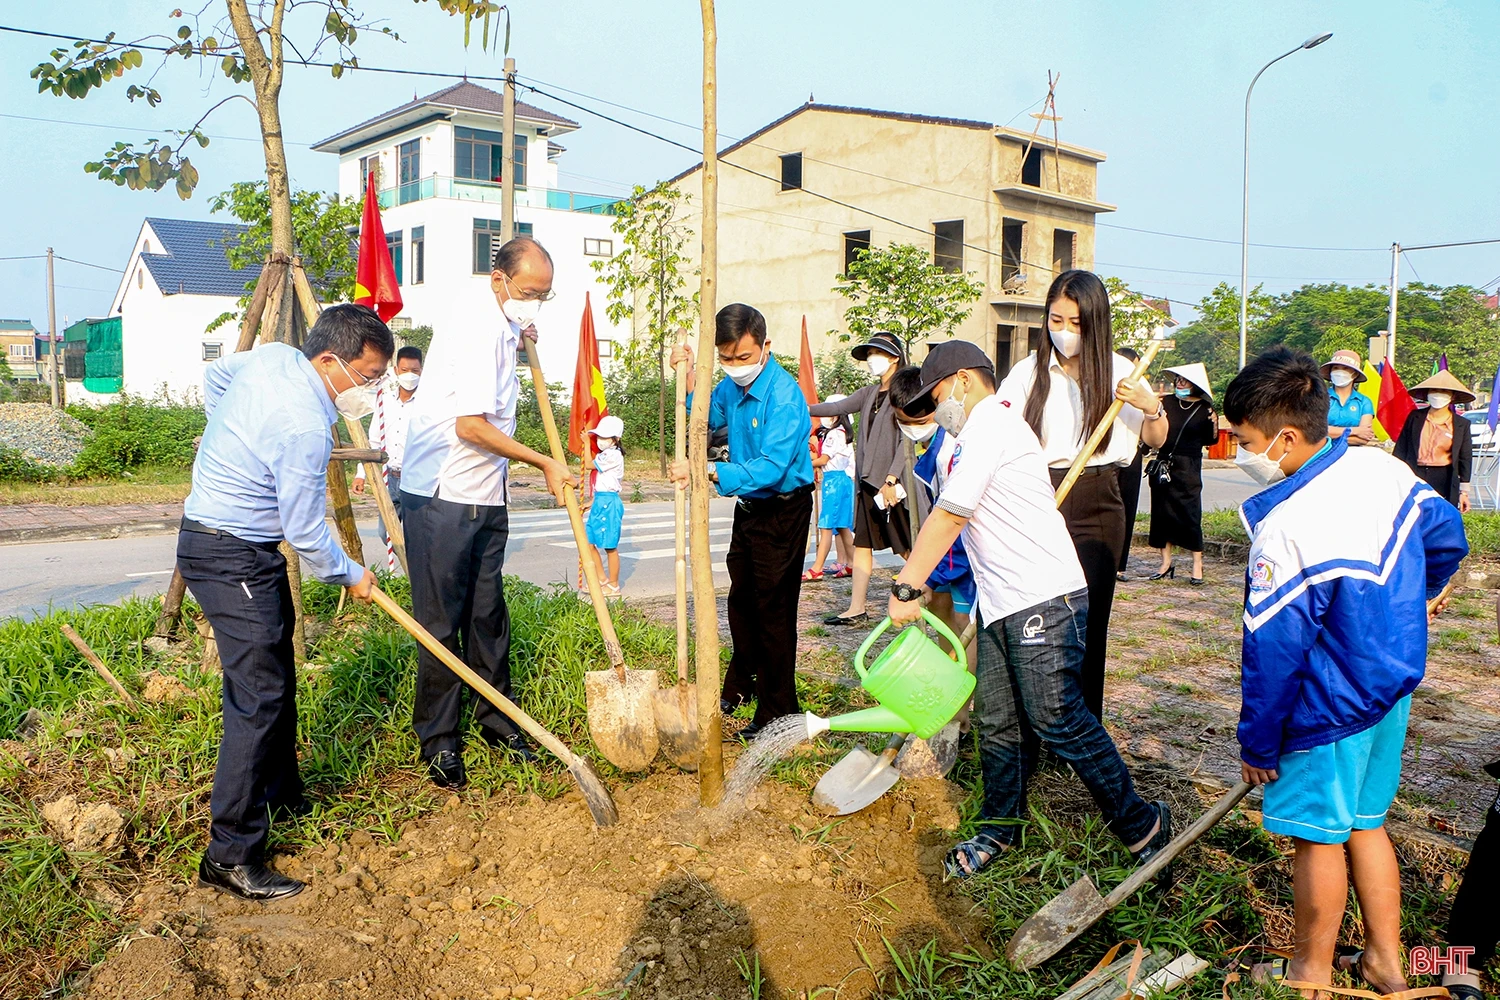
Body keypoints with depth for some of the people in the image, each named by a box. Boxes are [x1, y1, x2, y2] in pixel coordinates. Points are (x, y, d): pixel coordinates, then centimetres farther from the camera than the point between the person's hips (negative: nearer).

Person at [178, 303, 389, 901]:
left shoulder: (273, 356, 0)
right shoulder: (306, 427, -27)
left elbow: (214, 377, 23)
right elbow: (306, 533, -18)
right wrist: (351, 576, -2)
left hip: (211, 529, 10)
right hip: (231, 557, -10)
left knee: (276, 678, 18)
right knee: (258, 698, -11)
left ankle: (280, 795, 33)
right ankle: (231, 856, -7)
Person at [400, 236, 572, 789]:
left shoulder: (502, 329, 13)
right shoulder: (479, 329, -18)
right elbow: (471, 426, -23)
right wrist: (545, 463, -16)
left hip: (485, 497, 9)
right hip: (442, 497, -9)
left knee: (488, 614, 15)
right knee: (442, 621, 1)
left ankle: (495, 720, 27)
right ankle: (438, 742, 12)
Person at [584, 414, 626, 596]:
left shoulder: (613, 455, -15)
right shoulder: (605, 455, 15)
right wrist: (592, 502, 19)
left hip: (609, 502, -10)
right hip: (600, 501, 10)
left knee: (610, 546, -2)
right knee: (589, 541, 12)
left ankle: (614, 586, 7)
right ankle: (602, 579, 22)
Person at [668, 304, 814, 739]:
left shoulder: (783, 395, -25)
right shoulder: (732, 385, 0)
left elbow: (771, 468, -34)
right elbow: (706, 420, 19)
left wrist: (709, 471, -44)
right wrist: (689, 377, 3)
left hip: (783, 513, -8)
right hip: (748, 507, 8)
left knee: (773, 609, -3)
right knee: (740, 600, 19)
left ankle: (778, 711, 9)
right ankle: (739, 686, 38)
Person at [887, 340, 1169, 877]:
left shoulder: (988, 426, -11)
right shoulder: (991, 426, 22)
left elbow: (947, 517, -15)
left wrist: (906, 589, -12)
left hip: (1043, 598, -10)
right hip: (1003, 603, 10)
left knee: (1057, 718, -7)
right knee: (996, 720, 11)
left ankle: (1142, 823, 8)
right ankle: (1000, 827, 24)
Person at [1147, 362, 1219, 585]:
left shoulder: (1204, 409, 0)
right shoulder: (1166, 402, 3)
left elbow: (1210, 441, 8)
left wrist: (1214, 424, -9)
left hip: (1188, 468, -3)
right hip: (1163, 465, 3)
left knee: (1190, 515, -4)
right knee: (1162, 513, 5)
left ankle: (1197, 566, 3)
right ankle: (1166, 563, 15)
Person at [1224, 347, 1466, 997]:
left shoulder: (1284, 530, -28)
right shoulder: (1383, 468, -5)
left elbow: (1273, 653, -21)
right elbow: (1447, 540, 13)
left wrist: (1257, 747, -9)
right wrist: (1399, 609, 30)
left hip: (1332, 709, -8)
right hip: (1394, 686, 8)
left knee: (1319, 839, 9)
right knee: (1366, 823, 22)